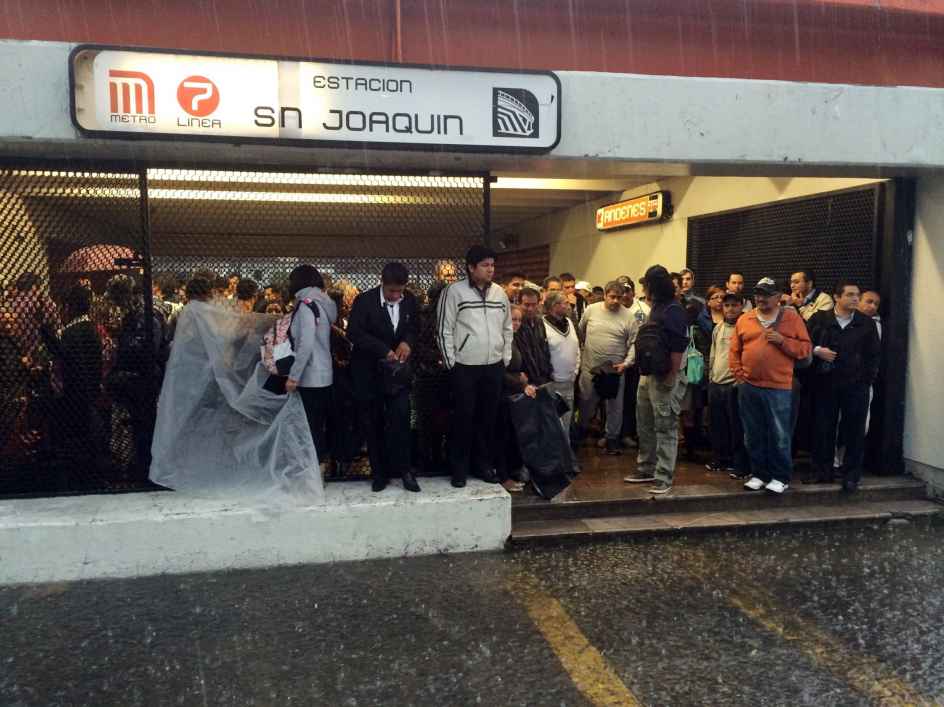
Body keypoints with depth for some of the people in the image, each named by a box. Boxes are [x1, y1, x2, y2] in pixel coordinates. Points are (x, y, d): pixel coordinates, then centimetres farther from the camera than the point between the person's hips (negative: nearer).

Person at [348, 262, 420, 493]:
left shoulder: (410, 301, 0)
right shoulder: (364, 301, -11)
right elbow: (354, 333, -16)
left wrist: (408, 342, -12)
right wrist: (385, 350, -24)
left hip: (397, 371, 2)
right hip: (369, 372, -2)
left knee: (401, 418, -7)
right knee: (373, 424, 6)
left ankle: (403, 469, 4)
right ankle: (379, 473, 17)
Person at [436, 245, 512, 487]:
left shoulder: (500, 293, 8)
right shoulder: (454, 292, -7)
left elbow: (507, 329, 16)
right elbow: (445, 330, -7)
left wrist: (506, 358, 11)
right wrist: (451, 362, -9)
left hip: (494, 367, 5)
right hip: (465, 367, -4)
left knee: (488, 417, 10)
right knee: (464, 418, 1)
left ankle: (483, 464, 23)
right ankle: (460, 467, 14)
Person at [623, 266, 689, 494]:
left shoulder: (673, 310, -14)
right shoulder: (656, 308, 15)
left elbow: (678, 347, -20)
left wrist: (672, 377, -20)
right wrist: (643, 371, 15)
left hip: (664, 378, -10)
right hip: (647, 375, 10)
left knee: (665, 428, -2)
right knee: (645, 425, 16)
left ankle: (664, 477, 4)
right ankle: (646, 469, 28)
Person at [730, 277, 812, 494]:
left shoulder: (792, 318, 1)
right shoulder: (744, 319, 9)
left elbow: (805, 348, -1)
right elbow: (734, 350, 13)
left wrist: (783, 341, -14)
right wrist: (738, 373, 2)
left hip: (779, 388, -3)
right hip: (748, 387, 3)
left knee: (779, 435, 2)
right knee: (753, 435, 11)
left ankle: (780, 477, 14)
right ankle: (758, 474, 23)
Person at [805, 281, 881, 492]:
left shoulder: (867, 323, 5)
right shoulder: (819, 319, 3)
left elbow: (874, 354, 8)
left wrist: (867, 380, 1)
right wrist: (817, 350, -10)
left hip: (856, 387, 0)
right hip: (825, 384, 0)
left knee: (854, 432, 2)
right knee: (823, 429, 5)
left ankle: (851, 475, 12)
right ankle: (822, 472, 17)